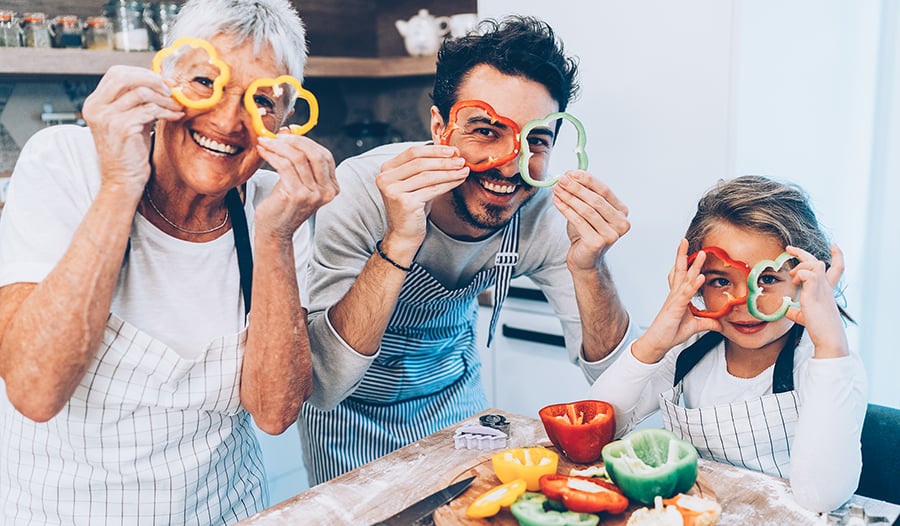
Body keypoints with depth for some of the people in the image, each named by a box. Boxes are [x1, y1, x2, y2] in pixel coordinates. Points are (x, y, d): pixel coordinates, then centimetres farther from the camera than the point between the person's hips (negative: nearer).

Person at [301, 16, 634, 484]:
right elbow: (321, 387, -36)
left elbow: (609, 375, -20)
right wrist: (398, 244, -49)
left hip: (455, 394, 3)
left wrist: (588, 269, -38)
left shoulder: (545, 212, -22)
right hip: (353, 413, -2)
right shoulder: (361, 191, -32)